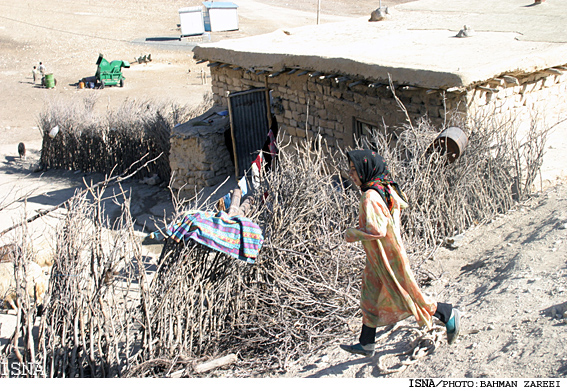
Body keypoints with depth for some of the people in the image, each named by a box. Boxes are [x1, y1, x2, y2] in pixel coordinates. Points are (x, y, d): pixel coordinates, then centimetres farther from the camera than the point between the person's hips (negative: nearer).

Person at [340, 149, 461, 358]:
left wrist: (353, 234, -15)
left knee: (404, 296, 4)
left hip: (386, 257, -10)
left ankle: (448, 314, 20)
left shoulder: (370, 196, -26)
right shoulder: (385, 188, 3)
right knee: (370, 297, 16)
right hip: (378, 257, 10)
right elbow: (402, 203, 18)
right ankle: (366, 344, 27)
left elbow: (376, 230, -32)